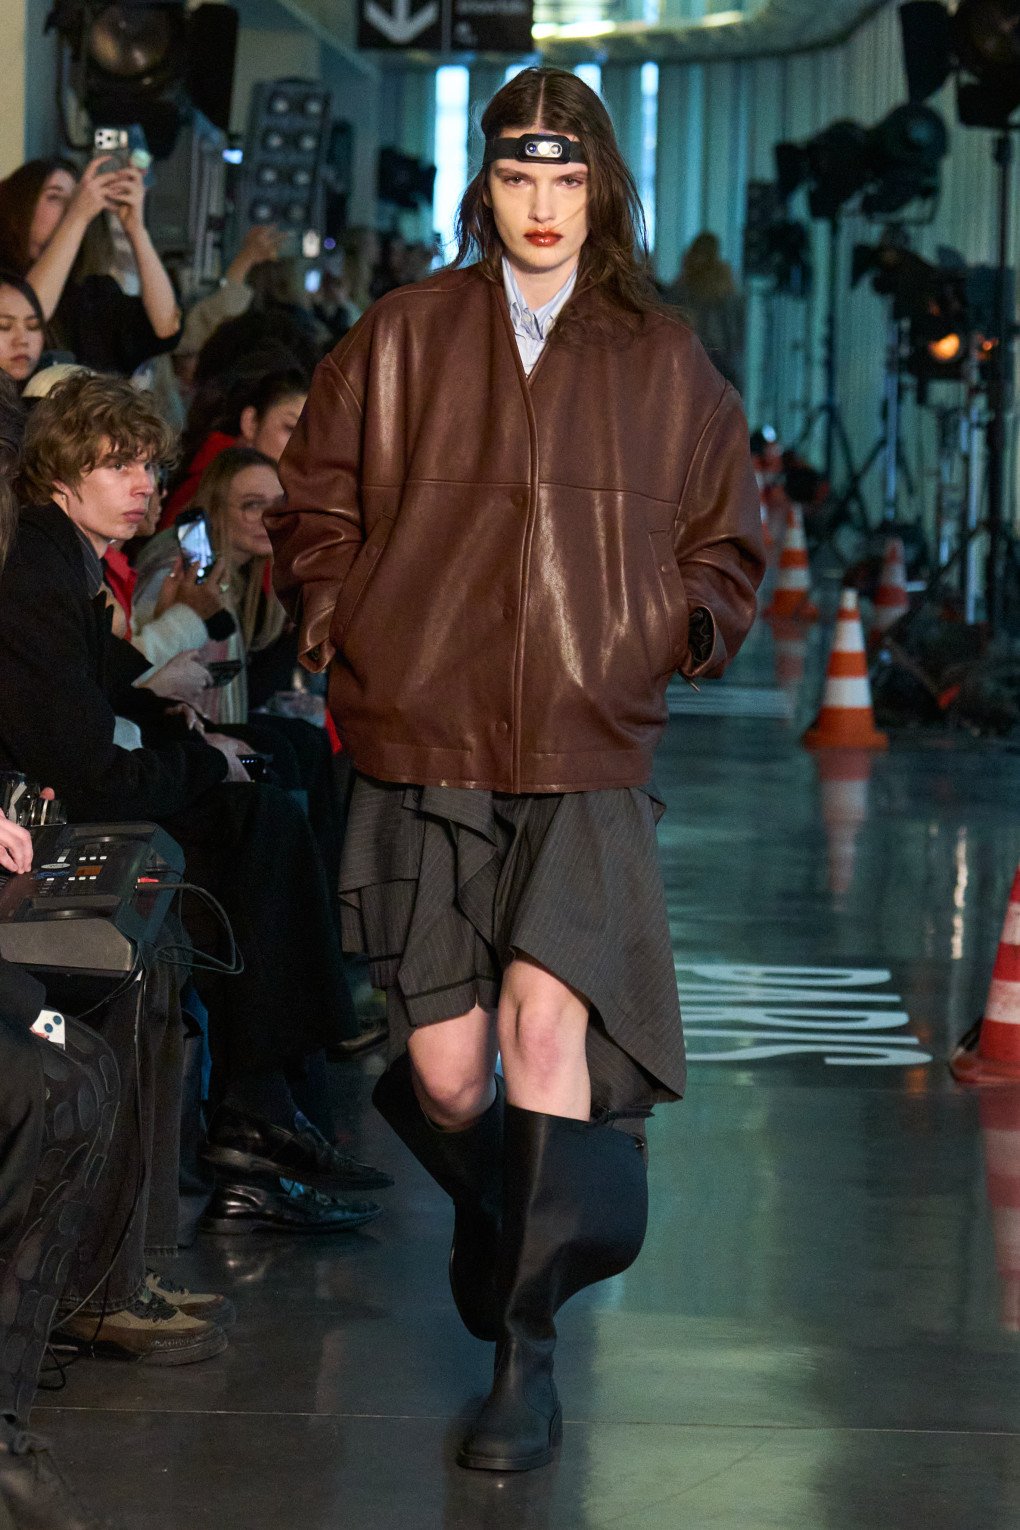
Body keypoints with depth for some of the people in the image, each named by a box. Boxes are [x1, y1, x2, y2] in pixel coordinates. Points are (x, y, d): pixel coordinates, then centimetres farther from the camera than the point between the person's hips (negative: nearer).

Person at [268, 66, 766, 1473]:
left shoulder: (662, 363, 9)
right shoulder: (403, 339, 6)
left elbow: (724, 528, 20)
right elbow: (317, 500, 15)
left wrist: (702, 614, 3)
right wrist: (334, 614, 1)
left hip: (589, 754, 0)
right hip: (425, 748, 1)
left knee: (548, 1014, -20)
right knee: (447, 1074, 0)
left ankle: (526, 1344, -10)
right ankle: (495, 1213, 36)